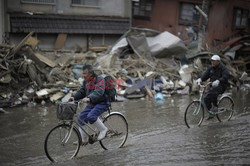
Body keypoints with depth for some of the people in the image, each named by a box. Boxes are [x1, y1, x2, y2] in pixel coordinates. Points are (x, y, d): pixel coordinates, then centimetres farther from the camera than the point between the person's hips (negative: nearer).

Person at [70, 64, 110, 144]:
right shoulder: (85, 81, 10)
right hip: (91, 104, 8)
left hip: (102, 103, -8)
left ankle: (103, 129, -5)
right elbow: (81, 91, 11)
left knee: (91, 117, -29)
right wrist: (74, 97, -8)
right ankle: (84, 139, 12)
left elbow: (99, 92, -32)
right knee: (81, 118, -3)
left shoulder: (99, 80, -16)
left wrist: (89, 98, -47)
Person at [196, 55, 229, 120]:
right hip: (212, 86, 7)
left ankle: (215, 107, -16)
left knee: (212, 93, -36)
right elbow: (205, 75, 5)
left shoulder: (223, 68, -7)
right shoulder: (211, 68, 13)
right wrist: (200, 79, -17)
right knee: (206, 99, -8)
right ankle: (211, 113, 9)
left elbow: (225, 77, -23)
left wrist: (218, 81, -42)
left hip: (221, 86, -7)